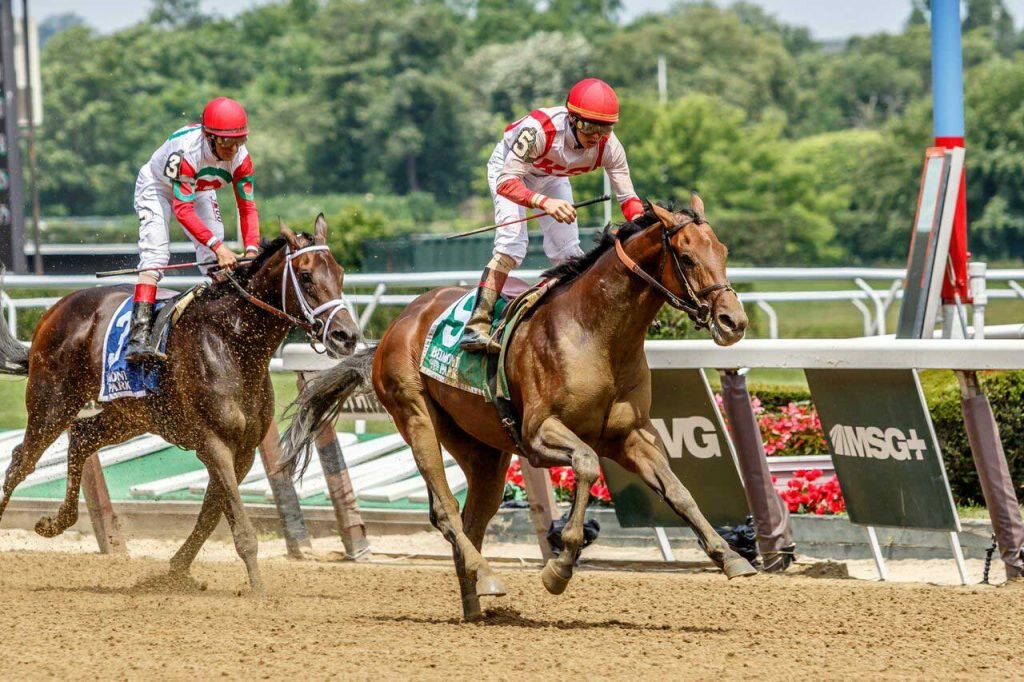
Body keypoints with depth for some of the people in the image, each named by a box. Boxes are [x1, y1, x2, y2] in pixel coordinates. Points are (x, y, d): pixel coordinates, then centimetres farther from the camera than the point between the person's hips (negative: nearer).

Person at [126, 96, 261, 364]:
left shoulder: (240, 158, -25)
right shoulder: (185, 151, -42)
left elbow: (247, 207, -16)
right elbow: (183, 210, -43)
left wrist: (252, 249, -32)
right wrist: (217, 246, -50)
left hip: (199, 191, 6)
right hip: (157, 188, -6)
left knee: (217, 260, -7)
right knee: (155, 254, -21)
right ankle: (139, 336, -31)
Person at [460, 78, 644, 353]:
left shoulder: (608, 147, -29)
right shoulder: (539, 129, -44)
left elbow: (627, 197, -24)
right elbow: (506, 183, -48)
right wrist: (544, 202, -65)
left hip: (551, 177, 5)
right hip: (509, 166, -5)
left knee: (568, 252, 1)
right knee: (511, 243, -22)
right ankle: (476, 327, -24)